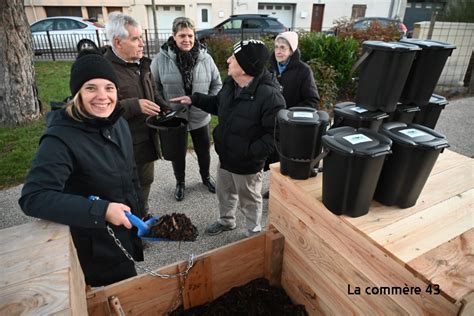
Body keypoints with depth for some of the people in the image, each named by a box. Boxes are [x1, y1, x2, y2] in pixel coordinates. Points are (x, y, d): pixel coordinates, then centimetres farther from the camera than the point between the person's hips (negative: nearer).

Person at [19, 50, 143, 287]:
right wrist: (101, 211, -36)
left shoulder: (119, 124, -3)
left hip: (124, 234, 7)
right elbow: (33, 197, -31)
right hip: (95, 248, -7)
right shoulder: (61, 139, -27)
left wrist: (138, 212, 13)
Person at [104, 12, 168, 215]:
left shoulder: (141, 64, 9)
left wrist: (167, 111, 2)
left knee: (145, 182, 24)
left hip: (148, 140, 8)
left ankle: (143, 217, 46)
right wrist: (135, 106, -28)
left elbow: (153, 95, 19)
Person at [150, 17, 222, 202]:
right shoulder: (161, 59, -11)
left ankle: (206, 177, 47)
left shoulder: (205, 58, -6)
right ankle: (180, 183, 42)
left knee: (204, 151, 19)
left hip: (200, 117, 2)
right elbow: (154, 88, -4)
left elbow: (216, 84, 4)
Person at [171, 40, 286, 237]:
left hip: (247, 163, -7)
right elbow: (218, 104, 16)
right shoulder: (230, 83, -3)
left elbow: (276, 134, -27)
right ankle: (226, 221, 56)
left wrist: (249, 152, -29)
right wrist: (194, 100, 6)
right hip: (225, 155, 8)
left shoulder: (269, 95, -29)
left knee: (248, 200, 15)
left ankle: (254, 234, 43)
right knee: (224, 192, 28)